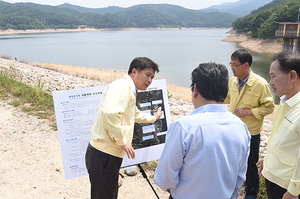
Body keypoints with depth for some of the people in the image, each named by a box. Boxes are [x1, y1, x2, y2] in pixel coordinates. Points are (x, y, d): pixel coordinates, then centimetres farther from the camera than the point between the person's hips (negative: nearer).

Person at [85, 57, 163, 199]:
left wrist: (153, 118, 57)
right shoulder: (123, 85, -13)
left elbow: (135, 114, 42)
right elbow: (110, 114, -31)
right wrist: (123, 141, -19)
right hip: (104, 155, -10)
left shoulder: (130, 91, 21)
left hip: (110, 155, 10)